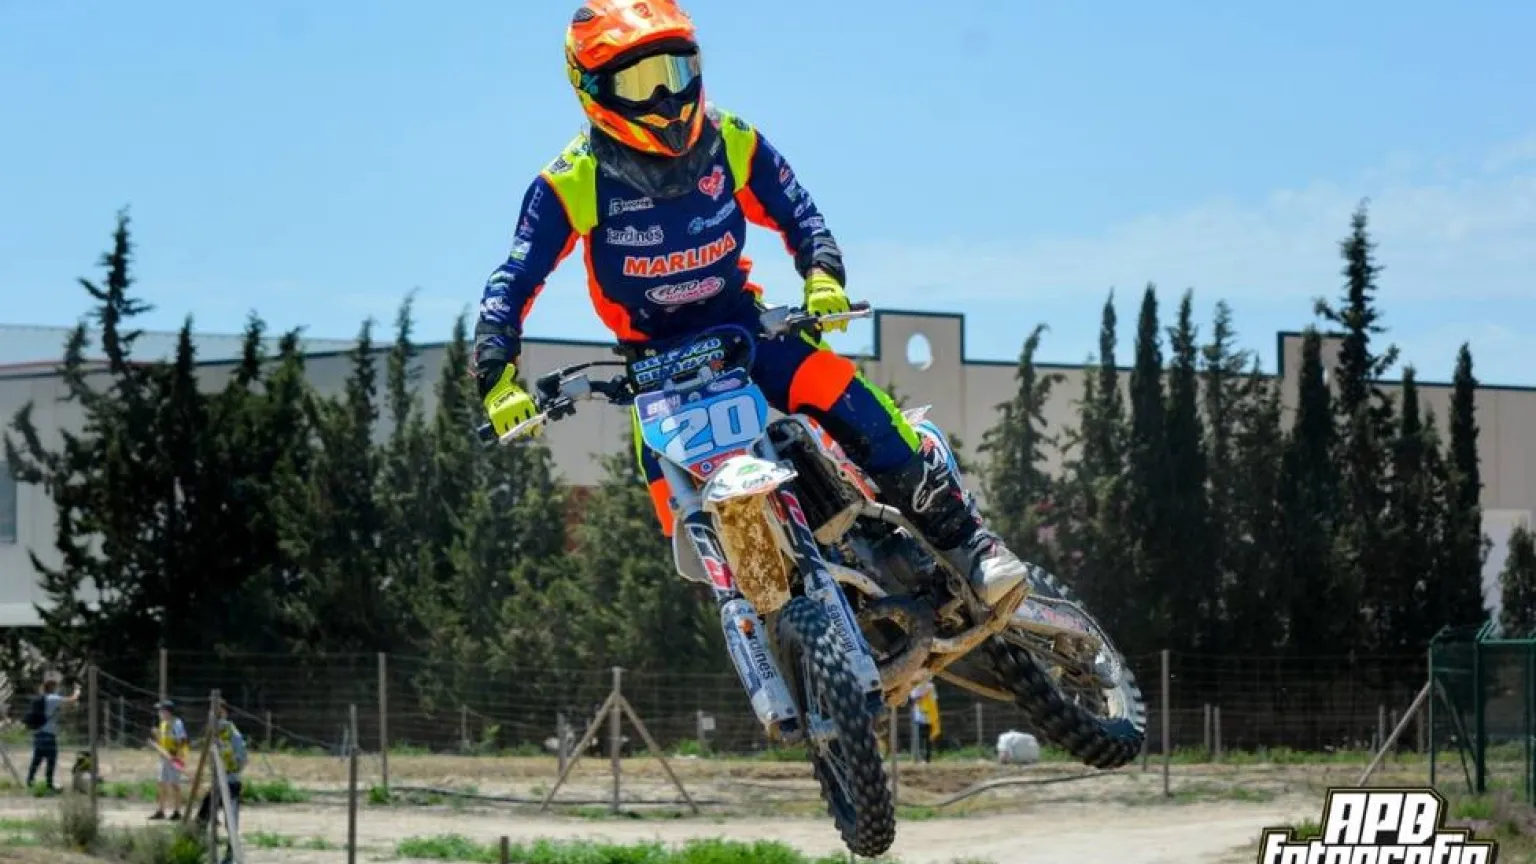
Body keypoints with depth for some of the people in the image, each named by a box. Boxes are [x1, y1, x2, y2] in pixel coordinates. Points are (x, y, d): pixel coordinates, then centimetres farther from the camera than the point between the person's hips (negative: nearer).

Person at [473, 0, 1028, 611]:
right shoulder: (571, 183, -13)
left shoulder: (732, 144, -5)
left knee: (845, 395, -25)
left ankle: (961, 538, -17)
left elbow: (796, 214, 3)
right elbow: (512, 284, -12)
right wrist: (498, 377, -27)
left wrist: (822, 275, -19)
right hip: (654, 359, -1)